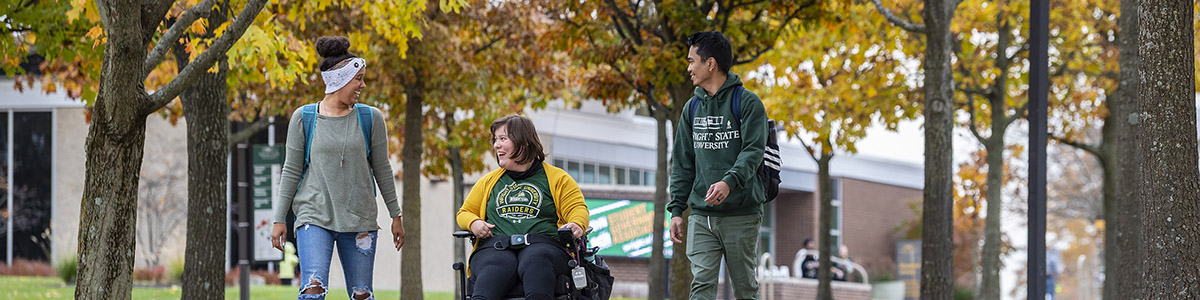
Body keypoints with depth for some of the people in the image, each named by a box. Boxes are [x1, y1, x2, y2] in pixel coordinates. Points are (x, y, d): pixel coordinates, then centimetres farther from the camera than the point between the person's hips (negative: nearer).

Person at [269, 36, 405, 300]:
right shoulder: (304, 118, 1)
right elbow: (291, 171, 5)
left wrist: (395, 216, 13)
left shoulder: (371, 118, 4)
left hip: (360, 219, 2)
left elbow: (382, 169, 11)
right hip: (314, 217, -2)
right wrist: (279, 220, 3)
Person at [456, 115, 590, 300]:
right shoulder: (488, 181, 30)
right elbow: (464, 212, 33)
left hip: (542, 244, -1)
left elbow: (578, 209, 12)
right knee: (494, 269, -37)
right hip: (495, 247, 1)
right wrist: (474, 223, 8)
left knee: (536, 263, -40)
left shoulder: (558, 179, 20)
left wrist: (576, 225, -13)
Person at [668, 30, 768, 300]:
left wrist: (729, 182, -32)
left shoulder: (747, 103, -3)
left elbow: (753, 151, -14)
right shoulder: (693, 108, 14)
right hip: (702, 216, 4)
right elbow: (683, 163, 16)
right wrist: (676, 209, 8)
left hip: (742, 214, -4)